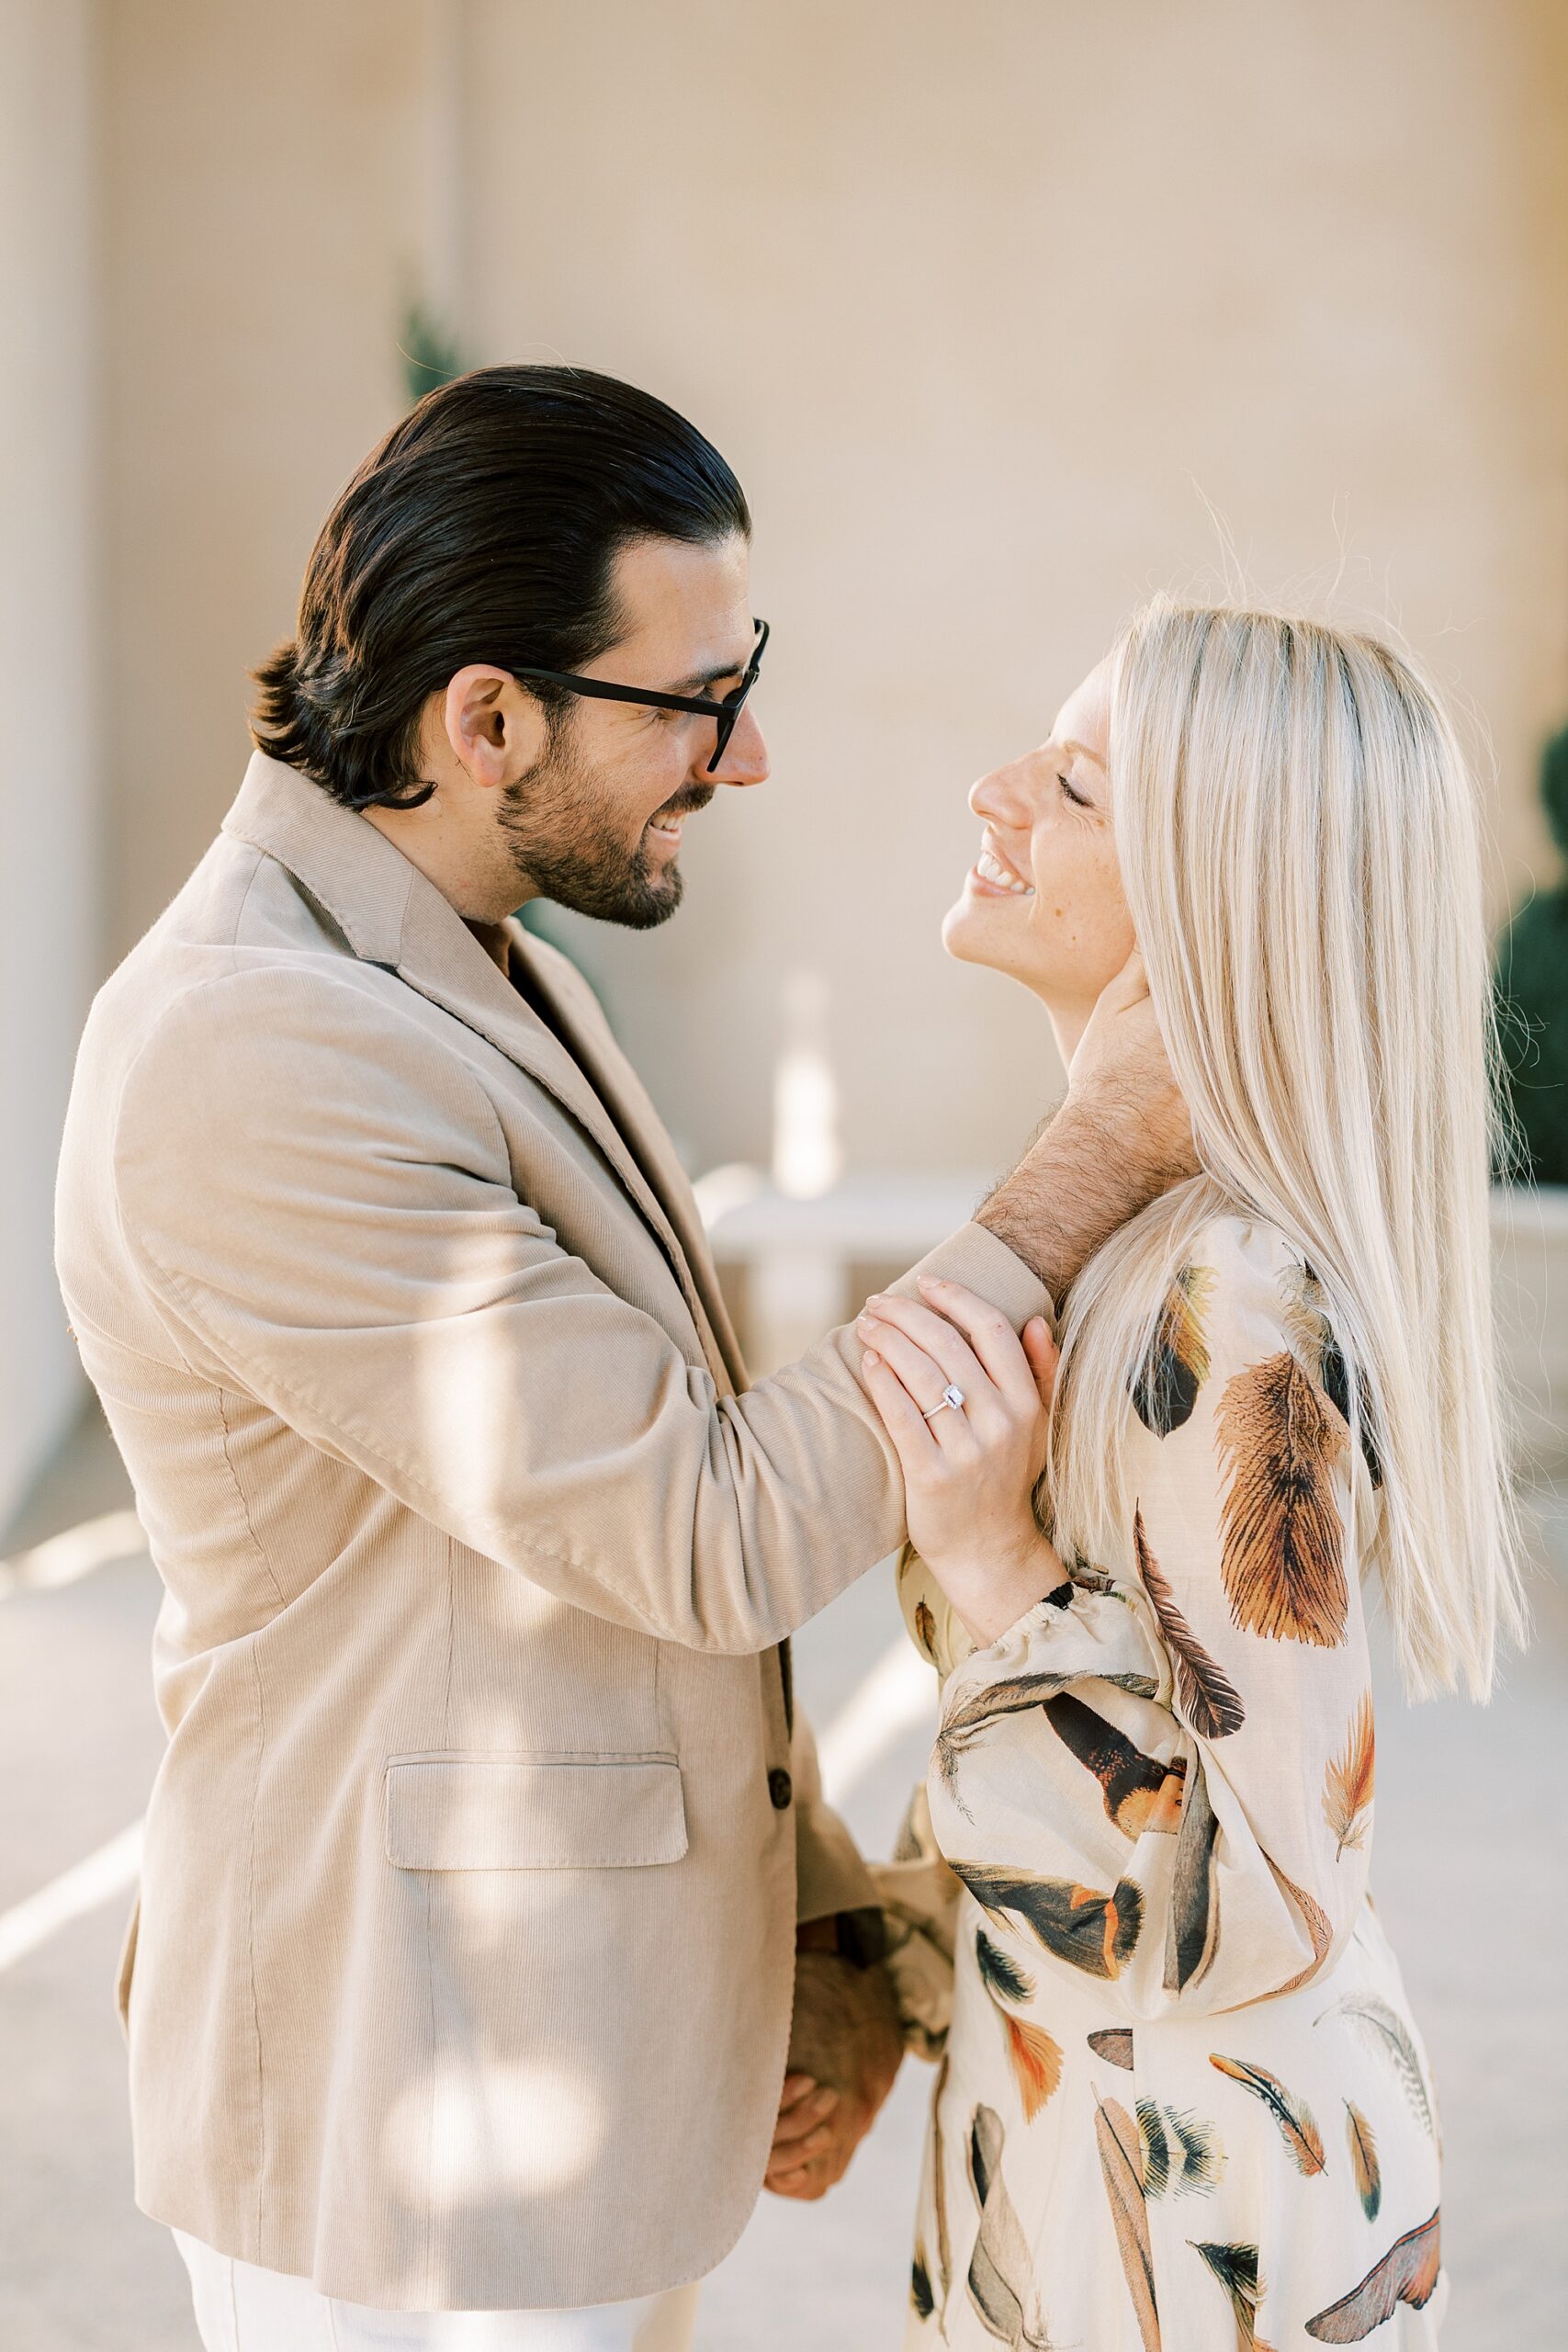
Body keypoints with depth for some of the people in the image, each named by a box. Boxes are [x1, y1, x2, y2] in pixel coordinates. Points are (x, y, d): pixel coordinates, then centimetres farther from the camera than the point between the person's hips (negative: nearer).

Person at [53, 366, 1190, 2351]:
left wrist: (823, 1935, 5)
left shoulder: (470, 988, 9)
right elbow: (719, 1535, -23)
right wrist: (1097, 1162, -18)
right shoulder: (253, 1066, -24)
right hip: (418, 2146, -9)